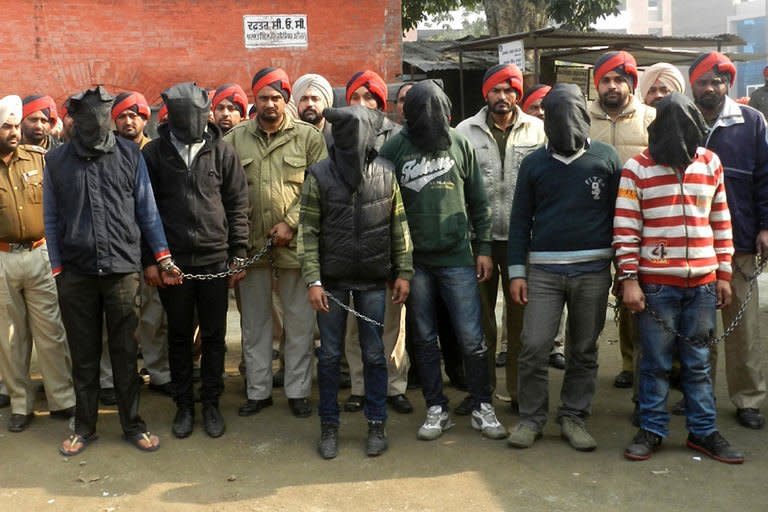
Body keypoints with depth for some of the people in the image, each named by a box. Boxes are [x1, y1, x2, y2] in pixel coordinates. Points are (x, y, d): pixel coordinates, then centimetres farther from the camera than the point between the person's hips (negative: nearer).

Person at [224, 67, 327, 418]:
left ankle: (298, 391, 20)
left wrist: (291, 223, -11)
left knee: (300, 321, 5)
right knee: (254, 321, 12)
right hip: (250, 244, 2)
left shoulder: (309, 137, 0)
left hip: (294, 243, -2)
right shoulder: (234, 139, 6)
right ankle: (258, 391, 25)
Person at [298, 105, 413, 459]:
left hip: (373, 280, 1)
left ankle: (377, 425, 21)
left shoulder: (385, 174, 0)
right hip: (332, 280, -1)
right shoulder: (319, 176, -6)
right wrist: (312, 280, -11)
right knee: (329, 355, 7)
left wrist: (403, 272, 1)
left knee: (374, 354, 8)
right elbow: (308, 233, -6)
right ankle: (329, 426, 21)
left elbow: (399, 226, 5)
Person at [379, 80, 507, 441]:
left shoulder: (460, 144, 2)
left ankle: (482, 408, 17)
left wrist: (483, 248, 5)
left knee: (472, 337, 1)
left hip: (457, 258, 0)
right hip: (414, 261, 0)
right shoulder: (394, 149, -2)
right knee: (424, 338, 10)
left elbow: (478, 202, 7)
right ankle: (436, 409, 23)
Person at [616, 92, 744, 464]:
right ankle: (651, 429, 19)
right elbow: (625, 228, -6)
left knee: (698, 363, 12)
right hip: (656, 283, -3)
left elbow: (720, 222, 12)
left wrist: (724, 273, 10)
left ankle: (703, 431, 24)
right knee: (656, 363, 6)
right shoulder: (637, 168, -5)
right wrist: (629, 279, -9)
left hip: (703, 283, 3)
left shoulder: (710, 163, 6)